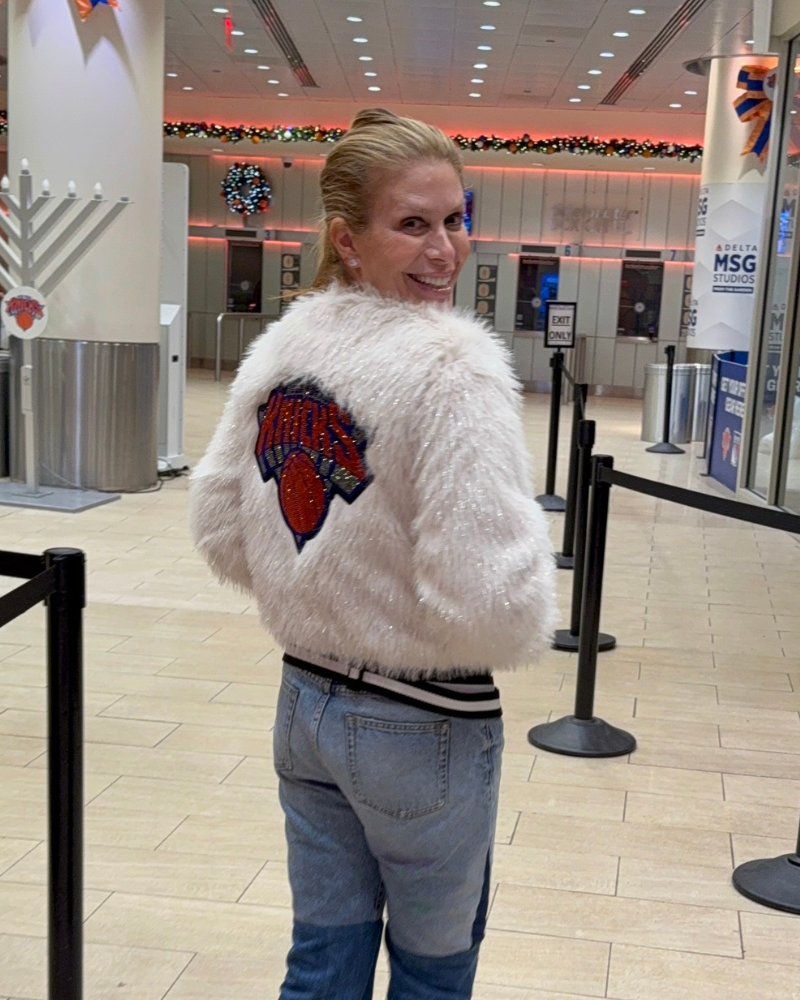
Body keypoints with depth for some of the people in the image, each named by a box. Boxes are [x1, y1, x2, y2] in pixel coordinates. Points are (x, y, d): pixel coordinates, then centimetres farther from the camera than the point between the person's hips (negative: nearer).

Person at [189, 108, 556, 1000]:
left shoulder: (279, 349, -2)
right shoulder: (453, 367, -23)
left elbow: (221, 531, 5)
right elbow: (492, 603, -27)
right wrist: (526, 612, -5)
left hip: (305, 702, 6)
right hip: (426, 726, -6)